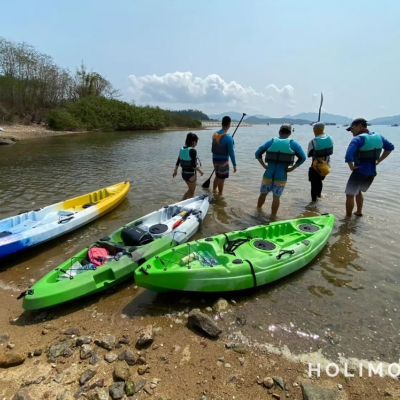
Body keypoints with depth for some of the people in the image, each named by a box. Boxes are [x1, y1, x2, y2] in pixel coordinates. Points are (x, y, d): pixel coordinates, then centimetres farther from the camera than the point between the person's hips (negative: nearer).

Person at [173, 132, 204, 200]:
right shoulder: (193, 151, -19)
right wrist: (200, 171, -8)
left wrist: (175, 171, 20)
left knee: (190, 189, 26)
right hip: (191, 174, -7)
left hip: (184, 173, 7)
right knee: (192, 191, 11)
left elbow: (178, 162, 10)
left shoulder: (182, 149, 3)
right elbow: (194, 165, -22)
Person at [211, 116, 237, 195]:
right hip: (223, 160, -7)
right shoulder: (228, 137, -18)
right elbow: (231, 153, -17)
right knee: (222, 178, 6)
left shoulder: (215, 134, 3)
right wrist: (234, 165, -11)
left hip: (215, 159, 7)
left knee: (217, 176, 23)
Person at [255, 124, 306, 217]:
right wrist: (292, 168, -1)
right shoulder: (293, 143, 3)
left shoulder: (271, 141, 6)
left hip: (268, 175, 2)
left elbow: (258, 153, 3)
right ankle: (272, 217, 14)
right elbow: (302, 157, -4)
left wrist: (264, 165, 5)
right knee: (276, 197, 7)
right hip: (281, 176, -2)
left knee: (263, 194, 18)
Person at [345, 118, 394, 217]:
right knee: (358, 191, 28)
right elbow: (390, 147, 16)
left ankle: (348, 218, 7)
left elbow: (348, 155, -34)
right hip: (372, 172, 8)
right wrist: (378, 161, 14)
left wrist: (351, 166, -20)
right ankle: (359, 212, 39)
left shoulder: (358, 139, -19)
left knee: (350, 195, 3)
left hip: (360, 171, -8)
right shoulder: (378, 136, 6)